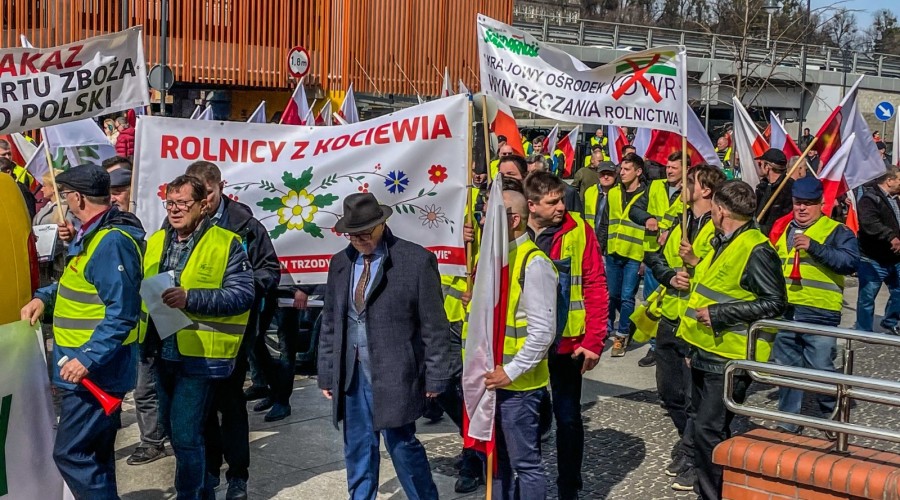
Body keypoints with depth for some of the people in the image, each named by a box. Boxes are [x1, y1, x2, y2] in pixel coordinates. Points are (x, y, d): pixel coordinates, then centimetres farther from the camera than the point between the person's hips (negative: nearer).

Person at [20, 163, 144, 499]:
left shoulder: (111, 241, -23)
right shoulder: (95, 233, 11)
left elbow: (122, 312, -28)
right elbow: (79, 282, 26)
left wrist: (88, 358, -30)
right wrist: (44, 297, 10)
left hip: (93, 370, -11)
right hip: (92, 368, 11)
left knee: (71, 453, -6)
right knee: (93, 452, 19)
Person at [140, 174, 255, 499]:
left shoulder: (226, 244, -9)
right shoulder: (156, 242, 10)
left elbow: (242, 295, -17)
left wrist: (190, 298, -26)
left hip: (200, 355, -7)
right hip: (163, 353, 7)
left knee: (186, 435, -4)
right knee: (172, 429, 18)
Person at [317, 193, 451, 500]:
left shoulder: (416, 260, -7)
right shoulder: (340, 262, 8)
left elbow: (434, 326, -6)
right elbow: (329, 324, 14)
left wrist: (435, 377, -7)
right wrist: (326, 374, 11)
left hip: (394, 377, -5)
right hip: (351, 377, 5)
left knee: (402, 446, 1)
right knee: (357, 451, 12)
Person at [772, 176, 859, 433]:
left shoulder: (837, 231, -1)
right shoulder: (784, 229, 16)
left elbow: (850, 262, -17)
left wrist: (814, 247, -26)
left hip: (820, 313, -5)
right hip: (783, 313, 6)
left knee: (821, 369, -4)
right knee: (786, 368, 12)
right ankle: (787, 423, 23)